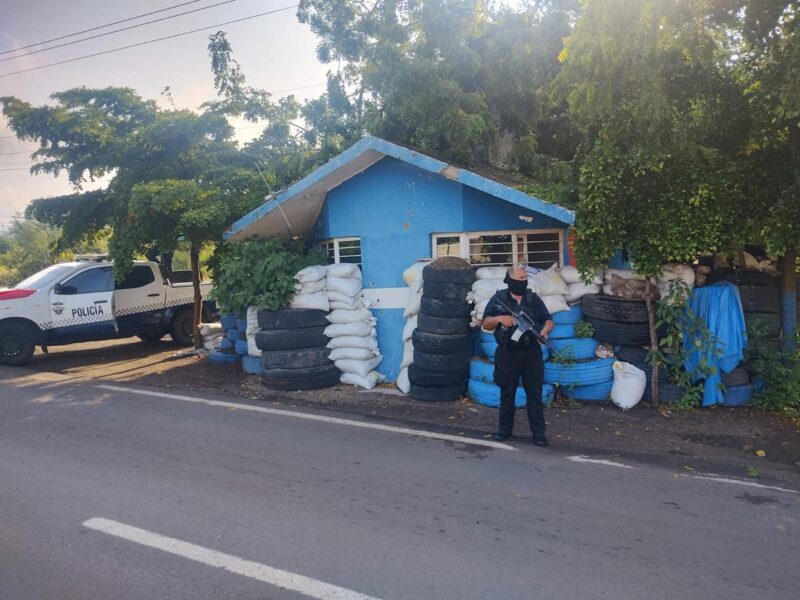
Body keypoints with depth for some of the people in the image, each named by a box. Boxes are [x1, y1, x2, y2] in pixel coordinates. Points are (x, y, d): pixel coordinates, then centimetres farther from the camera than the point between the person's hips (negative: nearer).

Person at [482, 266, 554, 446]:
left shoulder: (533, 299, 6)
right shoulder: (498, 299, 1)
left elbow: (548, 320, 10)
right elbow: (486, 324, 2)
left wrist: (544, 330, -13)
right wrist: (499, 318, -17)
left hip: (531, 353, 1)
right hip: (508, 354, -1)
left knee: (534, 393, 4)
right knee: (507, 393, 9)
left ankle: (538, 432, 12)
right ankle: (505, 429, 23)